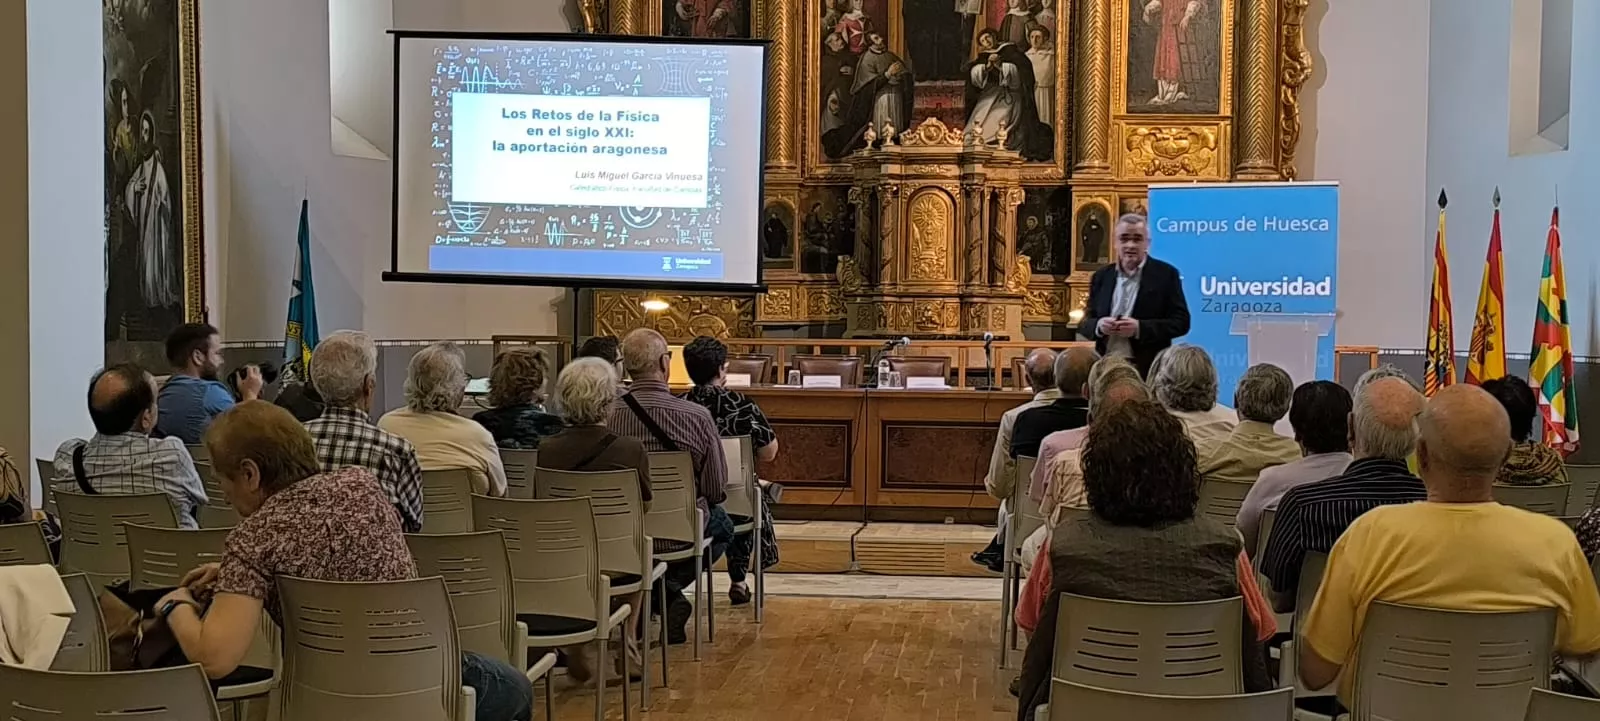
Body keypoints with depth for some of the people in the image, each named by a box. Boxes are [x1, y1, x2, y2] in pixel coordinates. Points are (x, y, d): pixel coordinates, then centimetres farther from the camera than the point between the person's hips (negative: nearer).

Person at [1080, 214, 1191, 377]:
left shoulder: (1165, 274, 1)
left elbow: (1181, 322, -4)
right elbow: (1085, 323, 13)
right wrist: (1099, 326, -11)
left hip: (1150, 372, -3)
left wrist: (1140, 328, -17)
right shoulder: (1101, 277, 12)